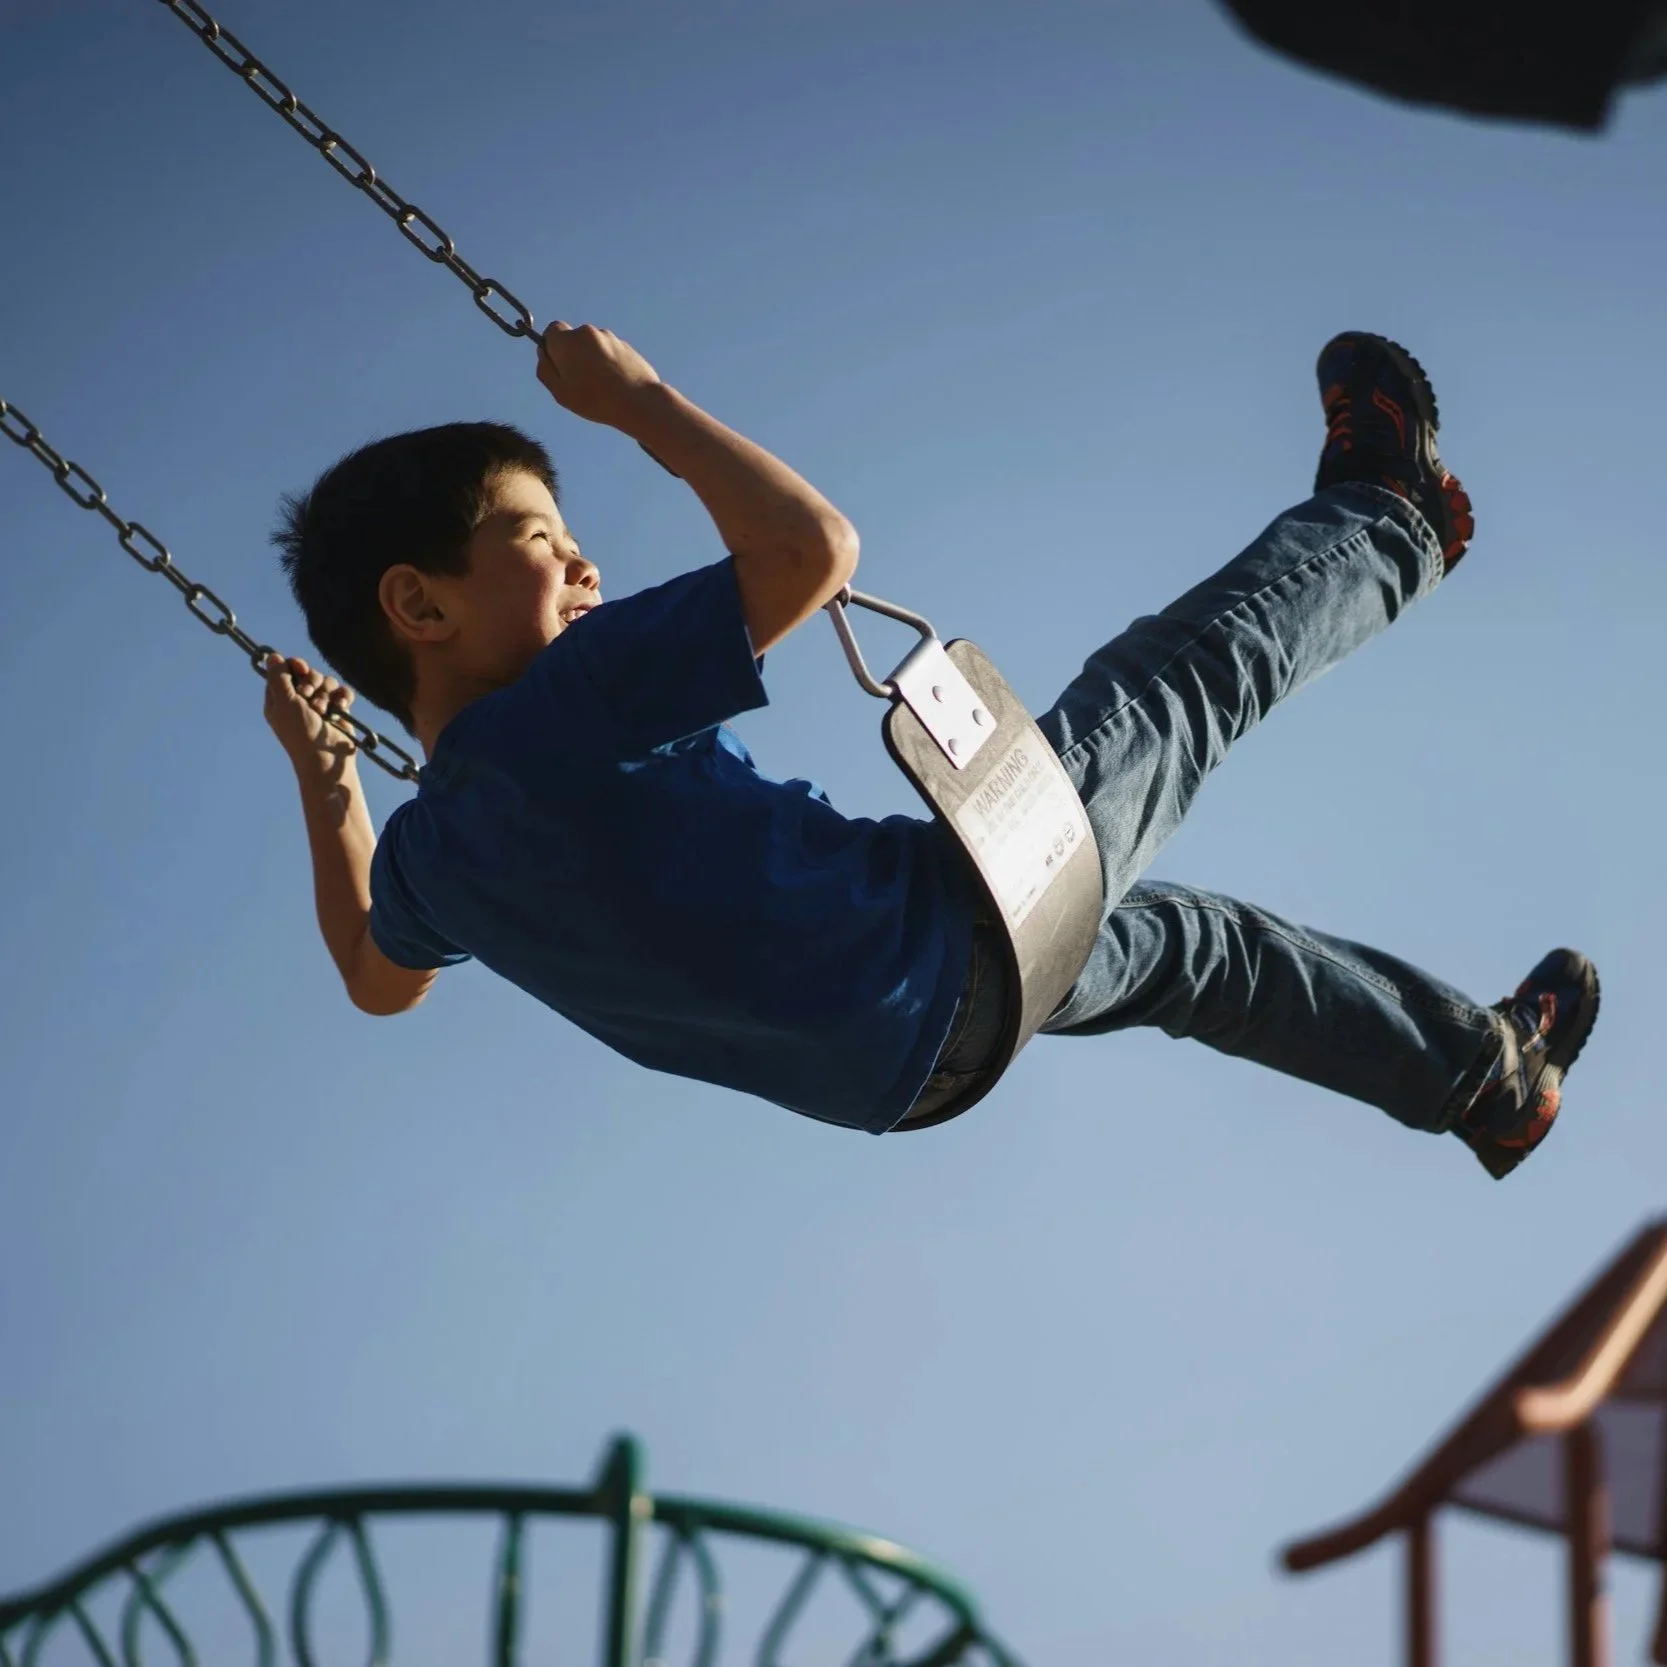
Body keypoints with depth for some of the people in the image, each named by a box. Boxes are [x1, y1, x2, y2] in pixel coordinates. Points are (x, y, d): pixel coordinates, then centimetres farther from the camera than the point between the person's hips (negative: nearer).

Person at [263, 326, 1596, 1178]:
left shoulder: (427, 854, -4)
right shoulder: (572, 706, -30)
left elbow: (378, 980, 19)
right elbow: (813, 544, -32)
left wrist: (323, 779, 22)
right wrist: (634, 397, -21)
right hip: (960, 933, -9)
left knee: (1176, 938, 31)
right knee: (1194, 673, 11)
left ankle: (1488, 1074, 47)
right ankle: (1388, 524, 41)